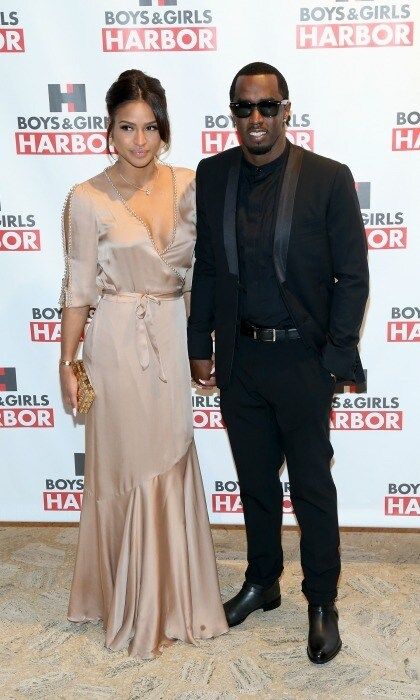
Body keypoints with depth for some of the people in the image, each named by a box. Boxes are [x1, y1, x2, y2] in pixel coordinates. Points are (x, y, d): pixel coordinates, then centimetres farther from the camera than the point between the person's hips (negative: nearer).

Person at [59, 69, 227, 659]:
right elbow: (79, 289, -5)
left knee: (172, 461, 13)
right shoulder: (89, 200, -8)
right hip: (118, 342, -3)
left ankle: (176, 592, 33)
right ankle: (134, 602, 27)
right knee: (127, 465, 6)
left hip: (174, 338, 4)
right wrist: (67, 364, -5)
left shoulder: (186, 186, 2)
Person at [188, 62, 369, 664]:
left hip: (302, 359, -3)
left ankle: (322, 604, 28)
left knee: (312, 487, 9)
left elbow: (353, 276, -7)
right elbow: (206, 268, 8)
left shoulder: (329, 178, -8)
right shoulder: (212, 175, 3)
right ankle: (262, 583, 38)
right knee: (255, 481, 18)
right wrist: (199, 346, 7)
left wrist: (336, 359, -11)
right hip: (238, 359, 4)